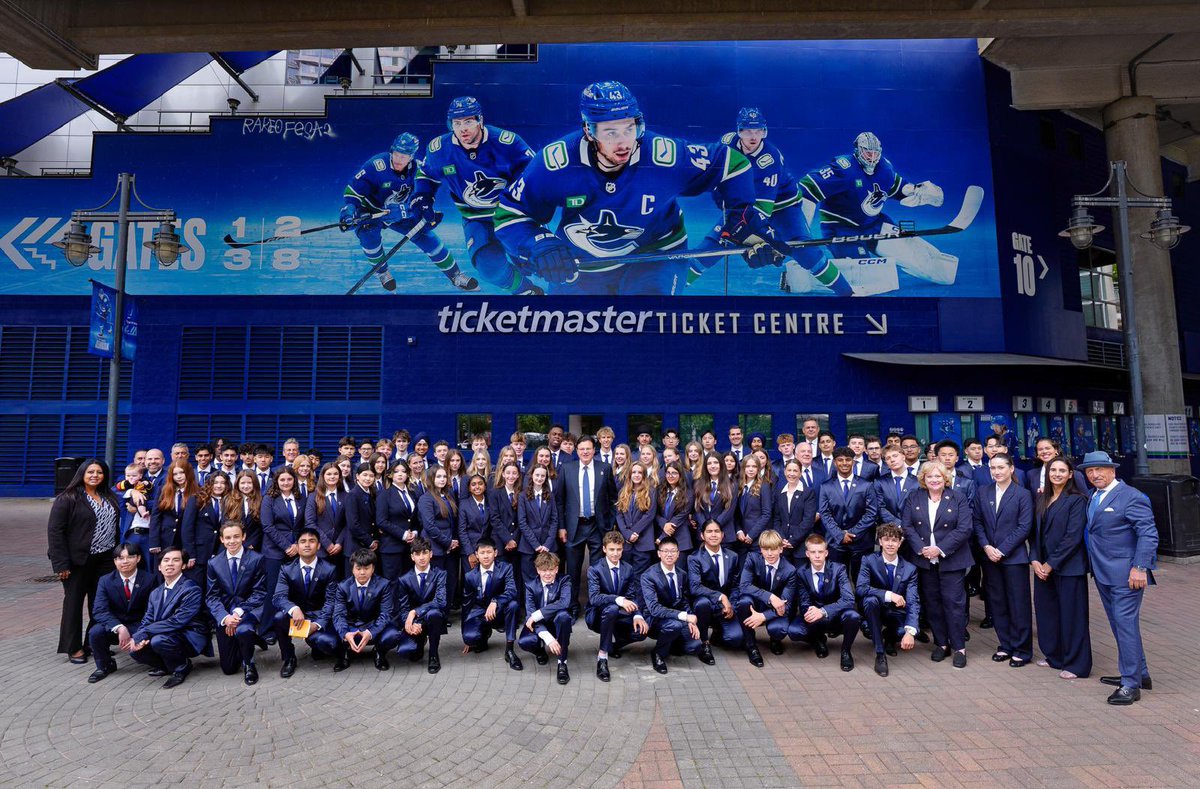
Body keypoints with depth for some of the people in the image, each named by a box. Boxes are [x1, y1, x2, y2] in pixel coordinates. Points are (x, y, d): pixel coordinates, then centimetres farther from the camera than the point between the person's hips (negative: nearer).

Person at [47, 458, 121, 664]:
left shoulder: (108, 498, 11)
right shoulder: (68, 498, -8)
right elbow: (54, 531, -11)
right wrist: (61, 563, -16)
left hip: (104, 559, 5)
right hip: (78, 560, -5)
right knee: (74, 602, 6)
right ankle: (73, 647, 16)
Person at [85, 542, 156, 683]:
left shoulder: (149, 579, -10)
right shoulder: (105, 581, -6)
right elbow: (99, 611, -18)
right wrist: (120, 628, -34)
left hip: (139, 626, -2)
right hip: (113, 626, 2)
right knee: (95, 632, -29)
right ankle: (104, 666, 0)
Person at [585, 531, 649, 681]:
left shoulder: (629, 569, 2)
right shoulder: (595, 569, -14)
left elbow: (632, 597, -2)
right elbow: (594, 597, -27)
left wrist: (637, 615, -23)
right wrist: (618, 600, -42)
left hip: (618, 617, 5)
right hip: (597, 616, -4)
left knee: (642, 630, -22)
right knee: (611, 609, -37)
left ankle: (613, 645, 8)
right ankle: (602, 656, -26)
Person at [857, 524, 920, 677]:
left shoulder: (910, 568, -9)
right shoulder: (869, 561, -12)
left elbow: (913, 602, -17)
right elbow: (860, 588, -24)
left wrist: (910, 632, -31)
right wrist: (889, 595, -36)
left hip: (897, 613, 2)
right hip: (877, 609, -1)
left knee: (910, 638, -28)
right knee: (871, 600, -35)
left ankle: (890, 636, 14)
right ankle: (880, 654, -24)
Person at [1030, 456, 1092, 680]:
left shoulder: (1077, 500, -9)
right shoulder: (1042, 499, 10)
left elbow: (1073, 537, -15)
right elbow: (1035, 532, 11)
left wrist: (1051, 564, -14)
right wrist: (1035, 560, -2)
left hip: (1068, 567, -6)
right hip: (1043, 567, 6)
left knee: (1071, 614, 2)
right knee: (1046, 611, 12)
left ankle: (1077, 664, 15)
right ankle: (1054, 656, 28)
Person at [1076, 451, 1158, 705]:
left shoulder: (1132, 497, -12)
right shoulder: (1092, 497, 12)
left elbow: (1149, 534, -16)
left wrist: (1140, 568, -21)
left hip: (1125, 574, -8)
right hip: (1103, 574, 8)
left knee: (1126, 624, -5)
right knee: (1119, 624, 16)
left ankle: (1131, 685, 3)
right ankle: (1139, 673, 29)